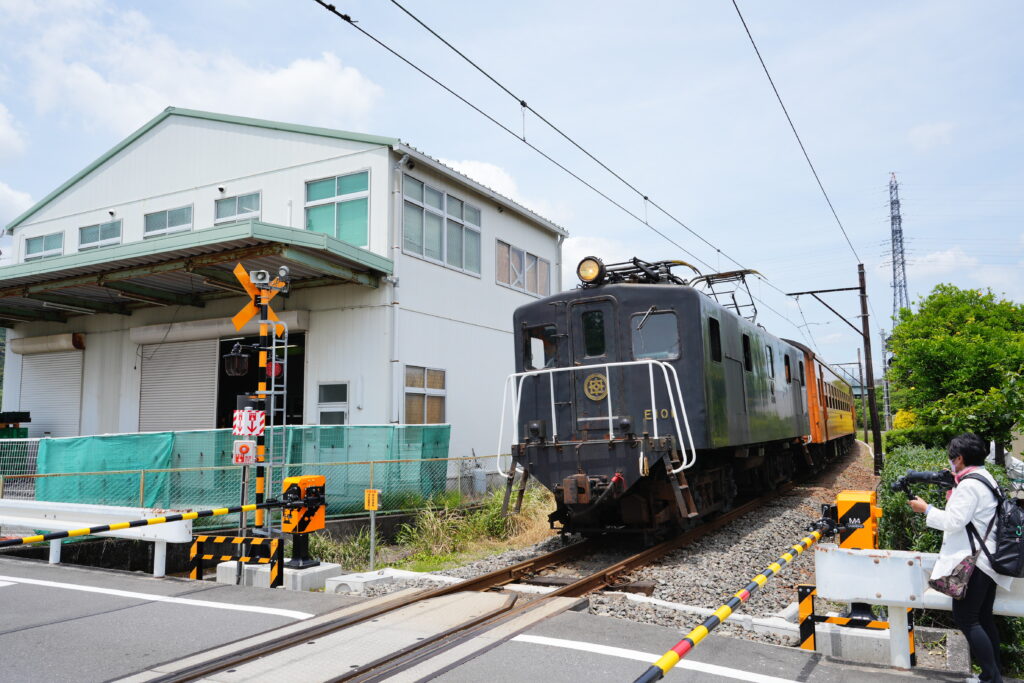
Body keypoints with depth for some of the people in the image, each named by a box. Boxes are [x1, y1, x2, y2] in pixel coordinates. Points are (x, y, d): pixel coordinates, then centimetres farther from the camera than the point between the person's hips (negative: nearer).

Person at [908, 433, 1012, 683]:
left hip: (973, 562, -10)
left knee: (965, 619, -5)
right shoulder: (985, 478, 13)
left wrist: (926, 509, -10)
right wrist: (952, 493, 12)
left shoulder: (969, 484, -18)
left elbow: (954, 522, -21)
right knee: (984, 618, 14)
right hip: (988, 559, 10)